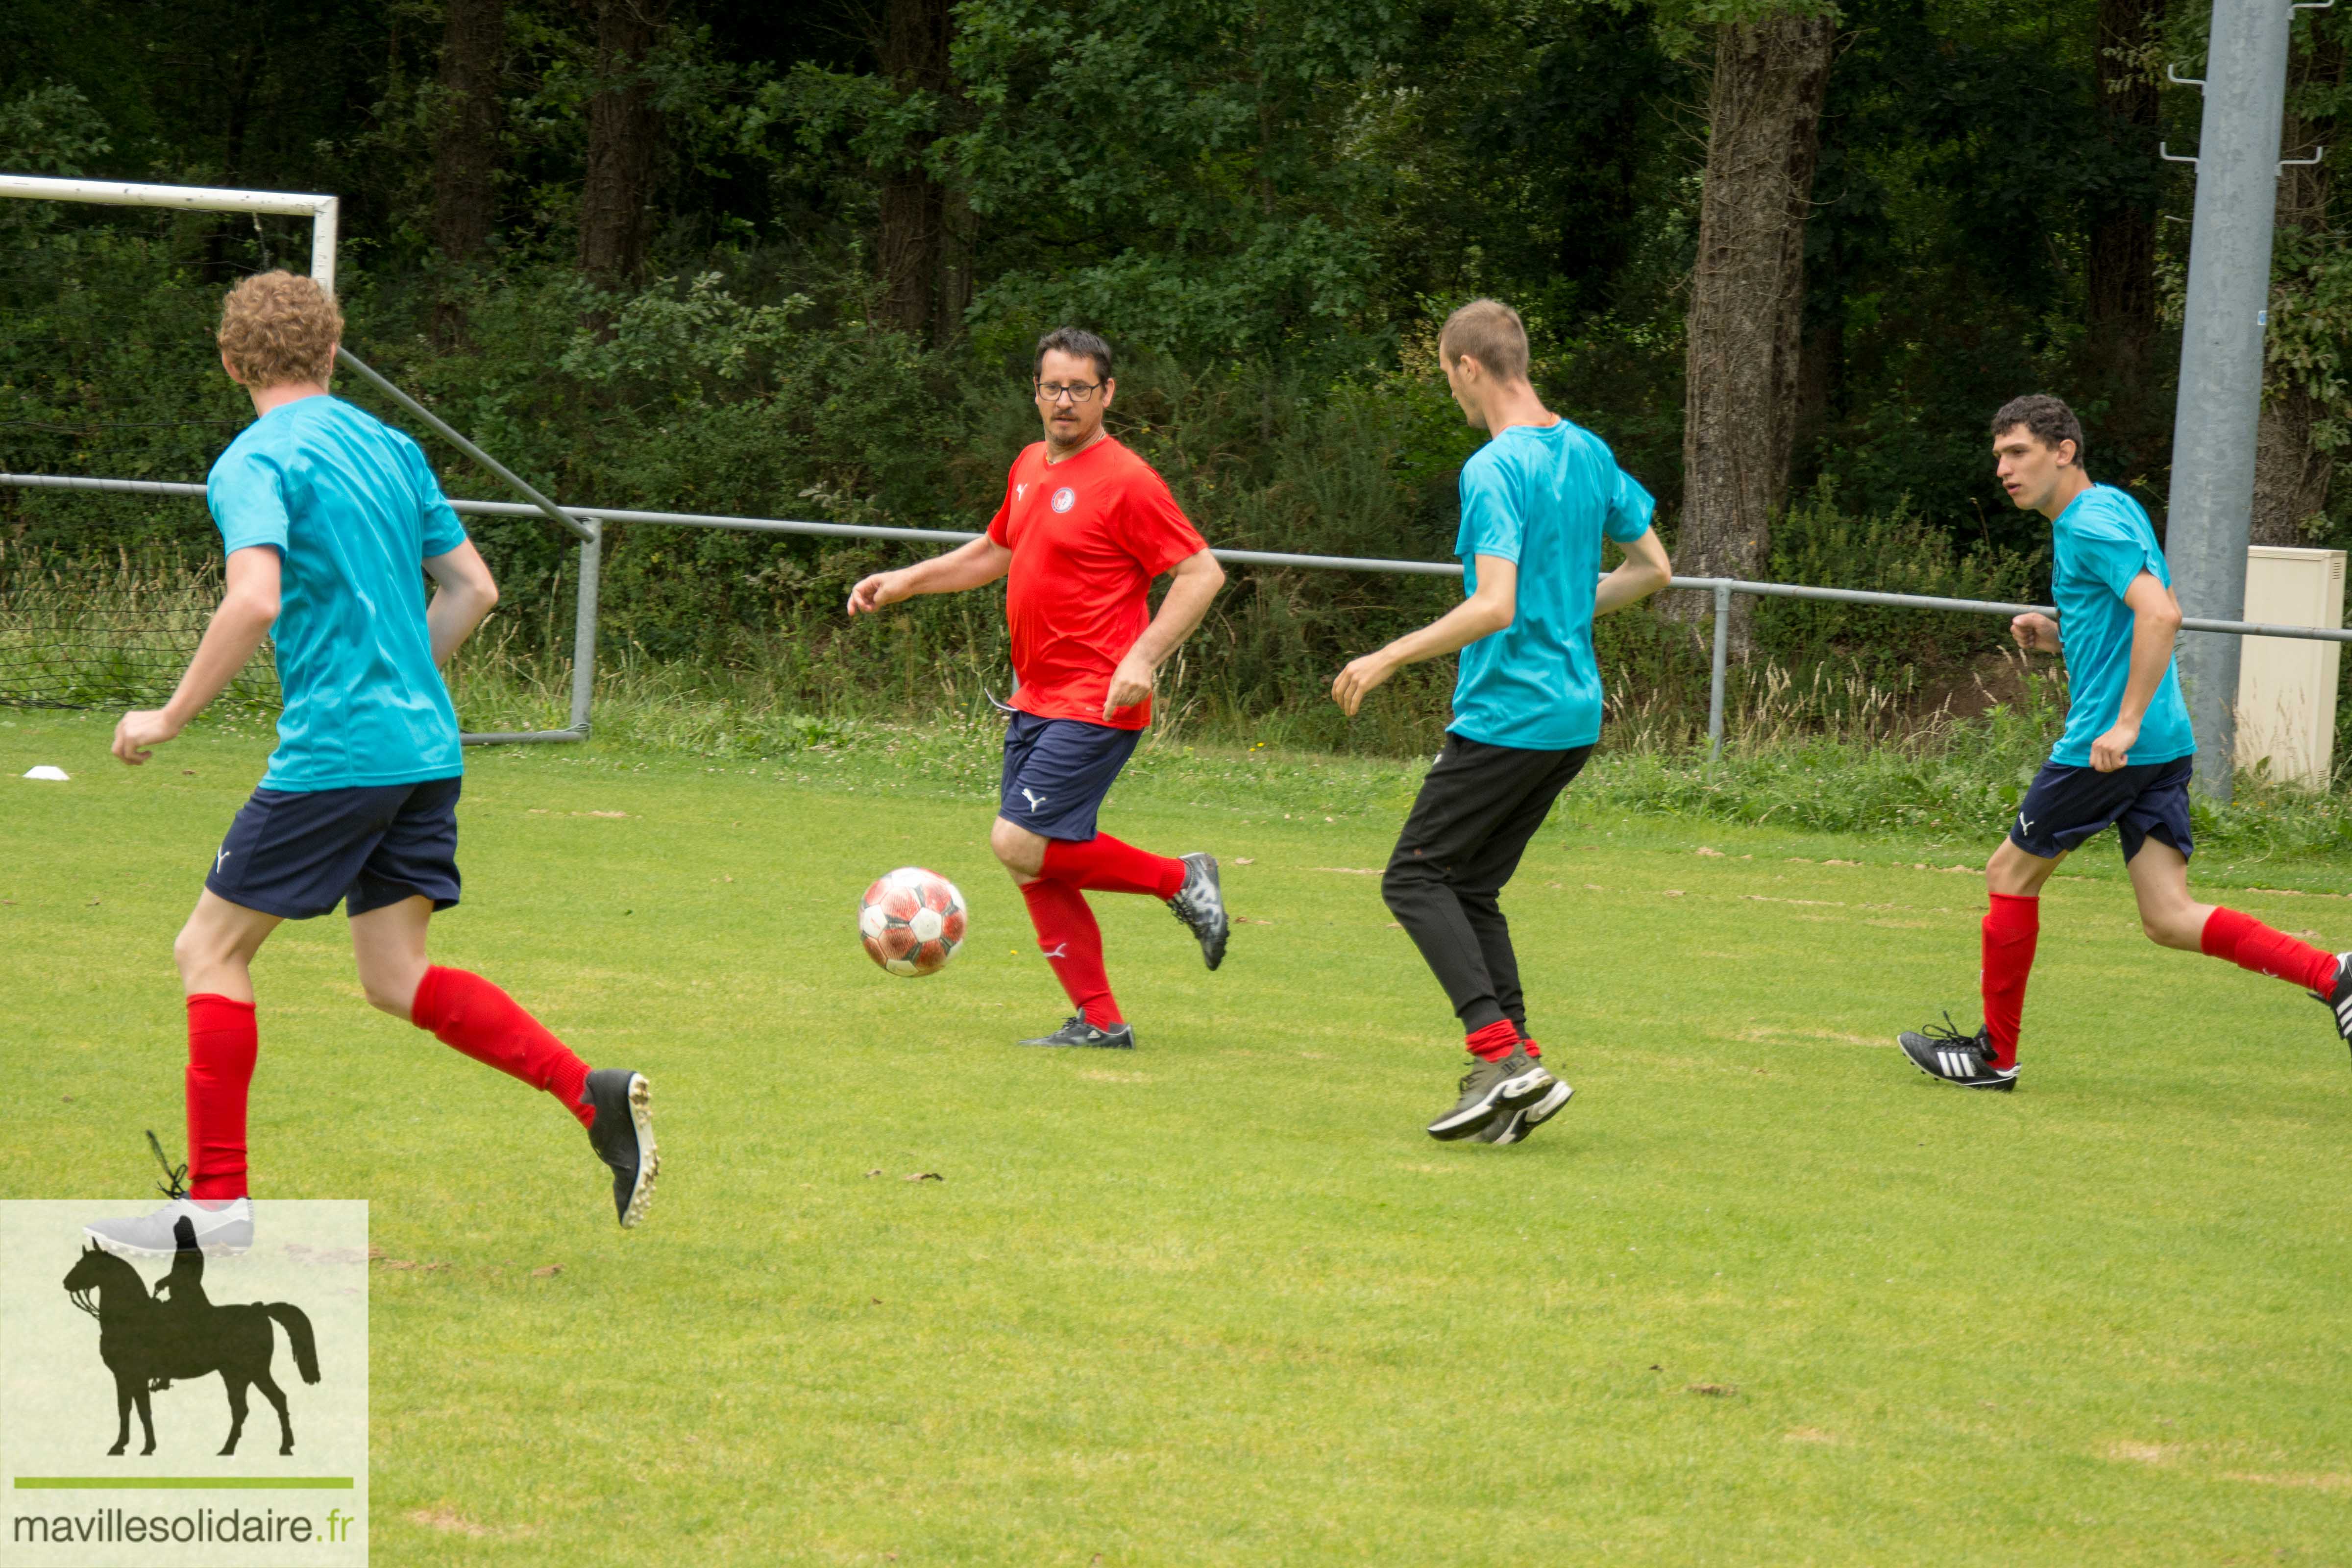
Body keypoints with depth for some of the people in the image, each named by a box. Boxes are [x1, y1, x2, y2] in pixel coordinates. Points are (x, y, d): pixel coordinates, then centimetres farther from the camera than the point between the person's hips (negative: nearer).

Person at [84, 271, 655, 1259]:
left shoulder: (254, 464, -8)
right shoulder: (392, 449, 14)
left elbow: (254, 602, -23)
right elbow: (473, 589, 17)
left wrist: (170, 720, -14)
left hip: (334, 753, -7)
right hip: (426, 748, 7)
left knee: (211, 952, 4)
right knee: (398, 979, 12)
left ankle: (216, 1198, 3)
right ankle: (594, 1096, -2)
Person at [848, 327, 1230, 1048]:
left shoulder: (1125, 481, -12)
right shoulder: (1030, 468, 13)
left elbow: (1201, 573, -14)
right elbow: (995, 553, 30)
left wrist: (1144, 658, -23)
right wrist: (904, 582, 22)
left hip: (1095, 706, -8)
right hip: (1036, 699, 8)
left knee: (1021, 844, -17)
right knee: (1033, 860, 4)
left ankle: (1180, 880, 0)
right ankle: (1099, 1022, 10)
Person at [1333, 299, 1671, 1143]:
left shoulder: (1493, 471, -16)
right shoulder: (1588, 453, 10)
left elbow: (1495, 606, -24)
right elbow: (1653, 569, 17)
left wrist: (1389, 659, -16)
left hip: (1507, 716, -9)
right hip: (1576, 715, 9)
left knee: (1415, 877, -2)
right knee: (1471, 888, 14)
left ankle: (1501, 1051, -14)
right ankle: (1517, 1069, 4)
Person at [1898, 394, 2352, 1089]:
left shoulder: (2090, 523, -13)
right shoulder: (2111, 509, 19)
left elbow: (2161, 614, -26)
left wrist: (2127, 723, -28)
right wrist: (2059, 636, 14)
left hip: (2107, 747, -9)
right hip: (2167, 745, 9)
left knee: (2011, 874, 7)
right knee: (2169, 919, 3)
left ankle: (1995, 1053, 16)